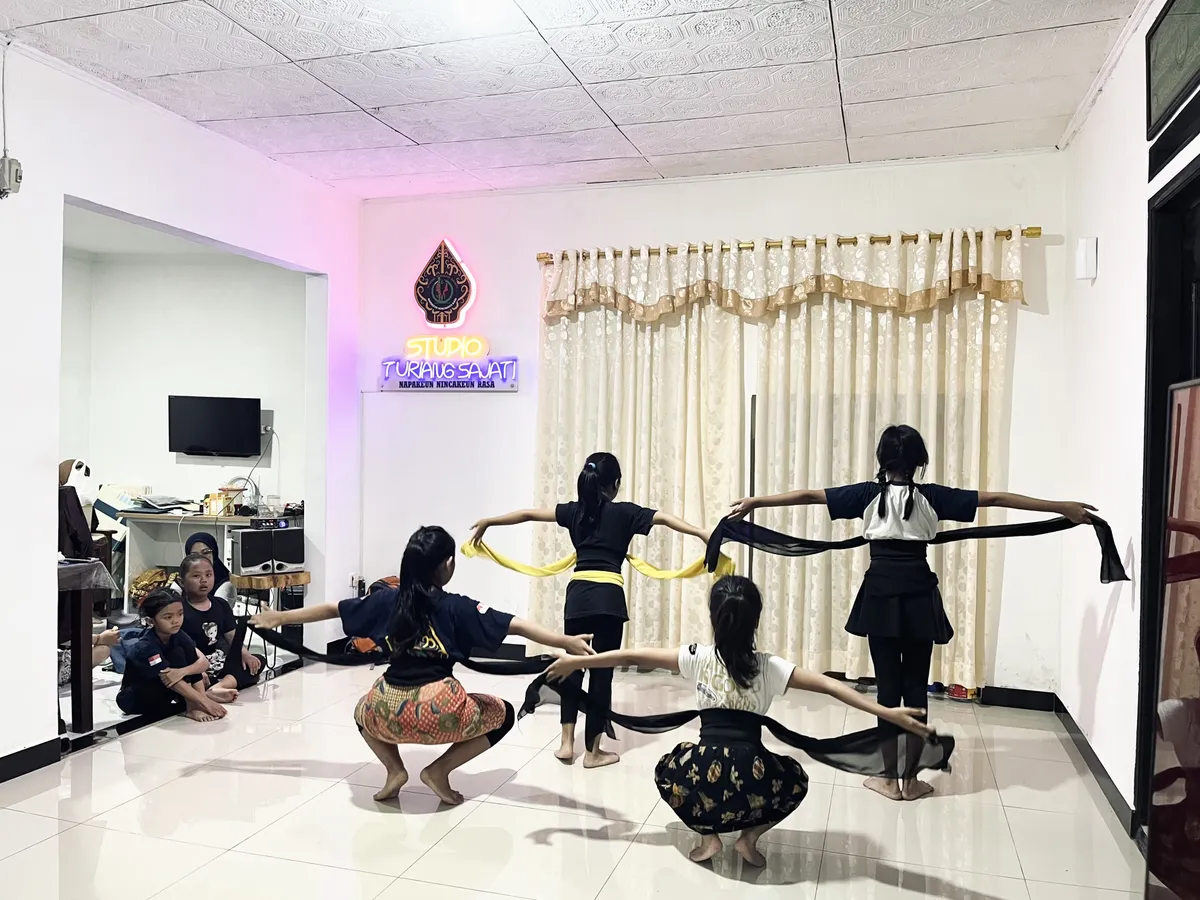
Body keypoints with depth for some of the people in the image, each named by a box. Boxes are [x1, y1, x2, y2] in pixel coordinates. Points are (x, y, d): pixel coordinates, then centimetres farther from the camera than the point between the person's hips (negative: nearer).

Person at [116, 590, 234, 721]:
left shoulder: (179, 636, -10)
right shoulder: (145, 647, -29)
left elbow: (203, 662, -19)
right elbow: (173, 682, -35)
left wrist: (183, 671, -42)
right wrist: (205, 702, -40)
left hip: (163, 691, 7)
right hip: (134, 699, -7)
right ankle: (192, 707, -28)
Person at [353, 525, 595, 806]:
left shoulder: (390, 600, 9)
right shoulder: (455, 607, -3)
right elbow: (516, 626, -13)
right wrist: (567, 642, -19)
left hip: (388, 710, 4)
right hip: (437, 711, -4)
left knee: (364, 712, 39)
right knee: (503, 714, 19)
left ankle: (394, 768, 13)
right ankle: (439, 770, 7)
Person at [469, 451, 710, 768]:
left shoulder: (574, 511, 11)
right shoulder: (624, 512, 2)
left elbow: (528, 514, 16)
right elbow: (666, 518, -9)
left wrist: (488, 522, 26)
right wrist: (705, 535, -15)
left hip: (577, 593, 4)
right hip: (608, 596, -3)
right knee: (602, 672, 4)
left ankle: (567, 742, 17)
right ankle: (592, 751, 11)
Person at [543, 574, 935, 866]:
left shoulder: (698, 658, 3)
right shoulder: (770, 667, 2)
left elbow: (633, 655, 7)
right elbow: (829, 685, -7)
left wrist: (576, 661, 15)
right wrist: (890, 713, -8)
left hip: (705, 774, 0)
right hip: (752, 780, 0)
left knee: (667, 768, 34)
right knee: (795, 776, 33)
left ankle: (708, 834, 12)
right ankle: (751, 834, 12)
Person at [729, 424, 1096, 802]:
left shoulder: (868, 495, -3)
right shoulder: (932, 497, -2)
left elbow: (808, 495, -3)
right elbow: (994, 498, -1)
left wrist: (753, 501, 2)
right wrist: (1063, 508, 2)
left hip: (880, 594, 0)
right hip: (919, 597, 0)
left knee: (888, 684, 5)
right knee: (916, 686, 8)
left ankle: (889, 777, 12)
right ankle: (911, 778, 15)